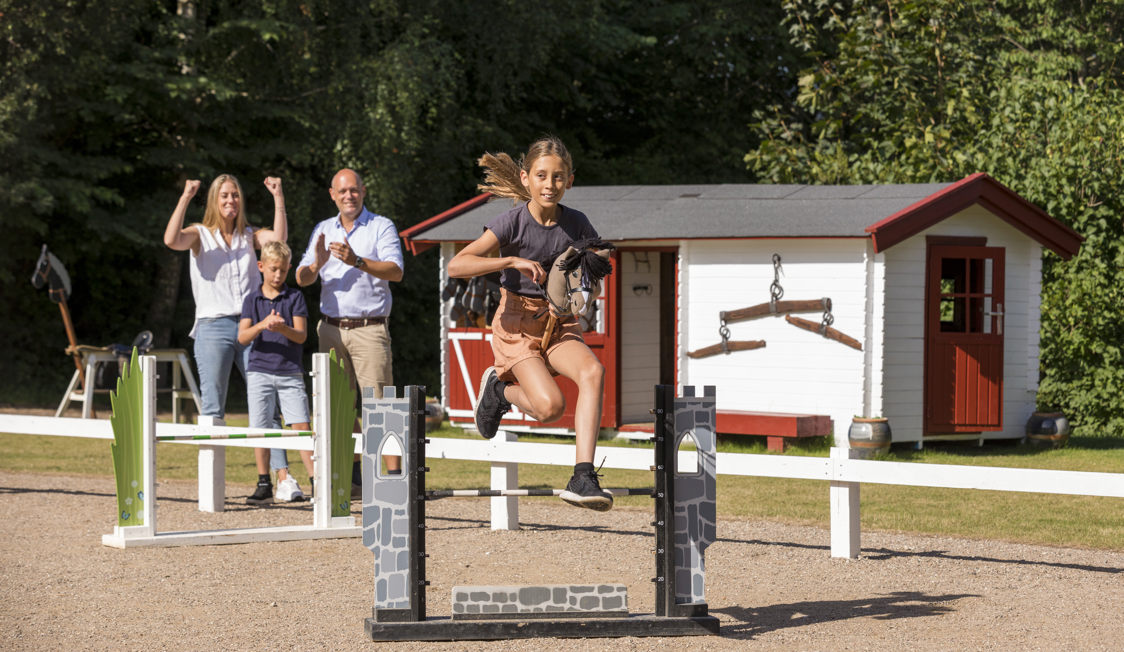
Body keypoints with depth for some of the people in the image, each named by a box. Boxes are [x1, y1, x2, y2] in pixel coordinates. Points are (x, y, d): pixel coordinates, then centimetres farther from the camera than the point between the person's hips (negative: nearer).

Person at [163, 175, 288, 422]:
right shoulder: (200, 235, 8)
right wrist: (185, 198, -13)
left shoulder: (249, 236, 16)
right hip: (213, 327, -2)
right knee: (212, 407, -3)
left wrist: (278, 198, -9)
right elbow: (171, 240, -12)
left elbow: (279, 238, -3)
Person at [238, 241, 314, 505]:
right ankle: (264, 484, 8)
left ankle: (316, 481, -5)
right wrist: (262, 325, -23)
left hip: (290, 371, -1)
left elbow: (301, 335, -2)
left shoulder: (295, 297, 6)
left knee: (300, 426, -7)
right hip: (260, 371, 1)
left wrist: (282, 328, -23)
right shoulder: (252, 300, 7)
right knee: (261, 429, 0)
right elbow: (243, 337, -3)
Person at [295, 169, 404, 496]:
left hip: (369, 329, -5)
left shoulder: (381, 227, 2)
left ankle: (394, 476, -14)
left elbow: (395, 271, -13)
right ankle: (354, 477, 12)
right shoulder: (322, 231, 16)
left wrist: (357, 261, -26)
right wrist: (317, 264, -14)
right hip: (331, 329, 5)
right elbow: (302, 279, 9)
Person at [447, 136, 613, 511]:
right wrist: (514, 261, -29)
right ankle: (500, 388, 13)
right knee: (550, 406, -23)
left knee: (593, 371, -28)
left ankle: (583, 478, -30)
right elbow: (456, 266, -22)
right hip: (516, 324, -4)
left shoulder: (576, 224, -3)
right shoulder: (514, 222, -13)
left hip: (558, 324, 4)